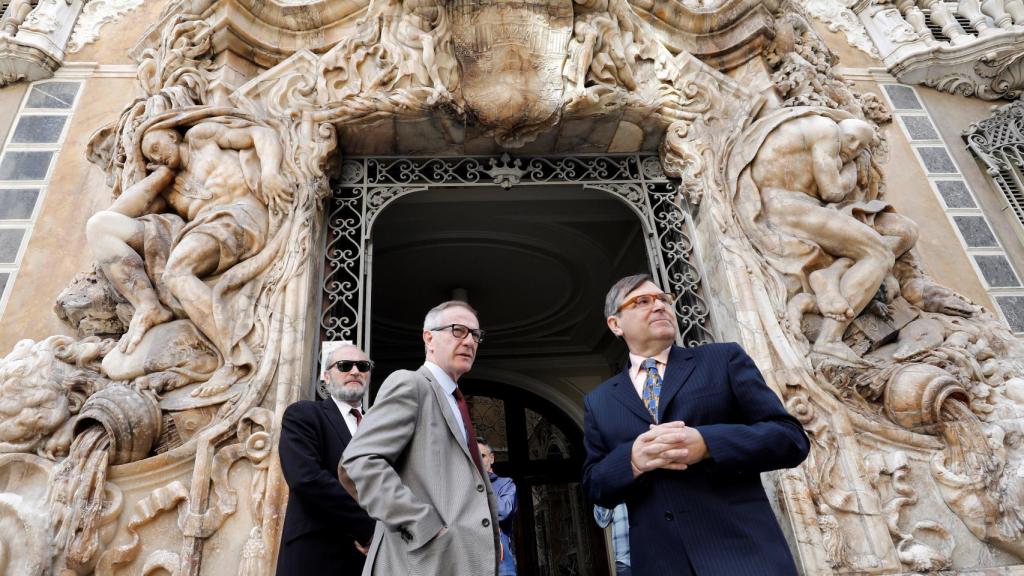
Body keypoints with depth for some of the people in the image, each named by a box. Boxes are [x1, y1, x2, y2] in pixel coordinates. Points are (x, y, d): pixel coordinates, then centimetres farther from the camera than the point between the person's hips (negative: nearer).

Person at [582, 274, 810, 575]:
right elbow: (593, 484, 8)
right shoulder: (598, 401, 9)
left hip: (742, 548, -1)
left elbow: (791, 438, -2)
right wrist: (632, 459, -14)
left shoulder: (724, 358, 3)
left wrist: (706, 443, -18)